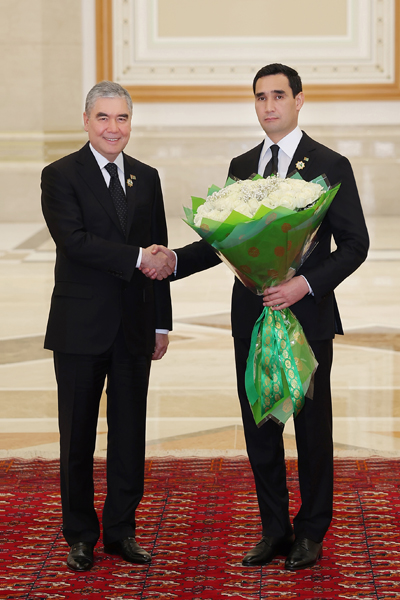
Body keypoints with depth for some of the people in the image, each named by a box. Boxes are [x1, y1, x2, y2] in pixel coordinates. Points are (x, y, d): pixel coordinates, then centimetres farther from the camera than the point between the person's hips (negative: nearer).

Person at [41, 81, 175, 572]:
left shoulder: (146, 178, 11)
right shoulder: (60, 176, -3)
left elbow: (159, 256, 12)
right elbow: (73, 241, -17)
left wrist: (162, 324, 10)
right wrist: (136, 257, -19)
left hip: (135, 327, 4)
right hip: (80, 328, -4)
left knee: (130, 434, 8)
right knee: (77, 436, 5)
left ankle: (121, 530, 20)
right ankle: (80, 535, 17)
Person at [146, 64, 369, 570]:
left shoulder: (330, 166, -5)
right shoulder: (241, 167, 10)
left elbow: (354, 244, -7)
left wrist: (306, 283, -20)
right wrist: (174, 260, -3)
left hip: (307, 317, -5)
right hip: (252, 318, 5)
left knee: (312, 428, 6)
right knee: (259, 428, 10)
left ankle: (311, 533, 20)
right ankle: (274, 530, 22)